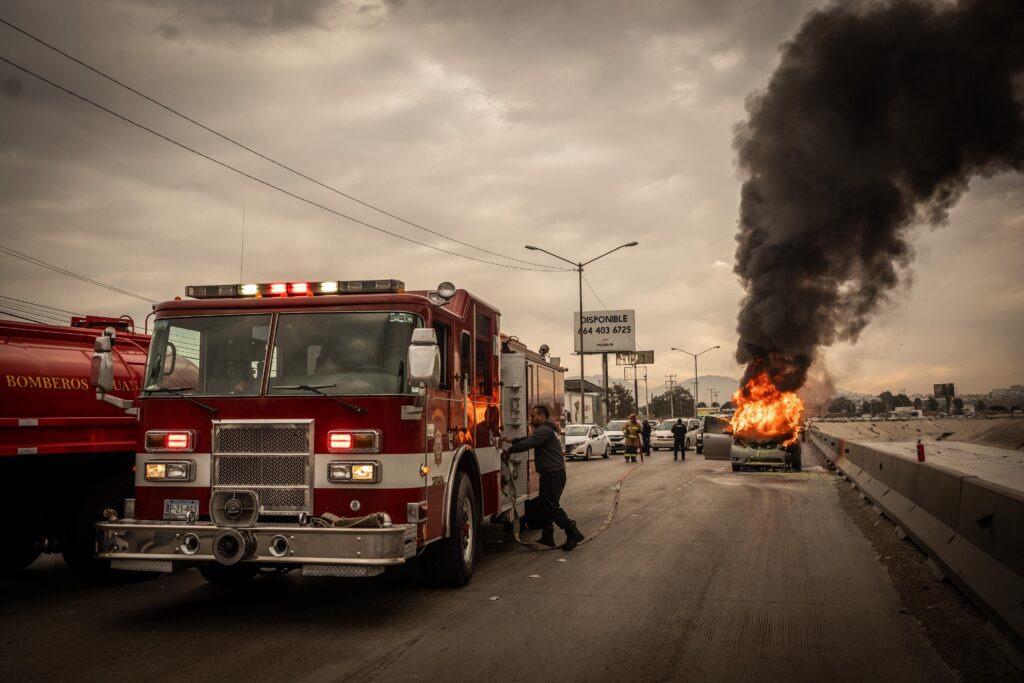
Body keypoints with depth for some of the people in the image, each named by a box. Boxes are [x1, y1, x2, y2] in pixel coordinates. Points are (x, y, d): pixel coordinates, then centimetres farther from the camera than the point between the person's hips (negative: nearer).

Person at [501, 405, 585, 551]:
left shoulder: (545, 430, -15)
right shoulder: (544, 430, 20)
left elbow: (528, 443, -23)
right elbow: (529, 439, 29)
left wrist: (509, 450, -14)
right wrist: (512, 441, 19)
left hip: (553, 474, -11)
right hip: (549, 474, 11)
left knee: (552, 506, -11)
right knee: (545, 505, 13)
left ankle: (573, 534, -9)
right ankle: (547, 537, 18)